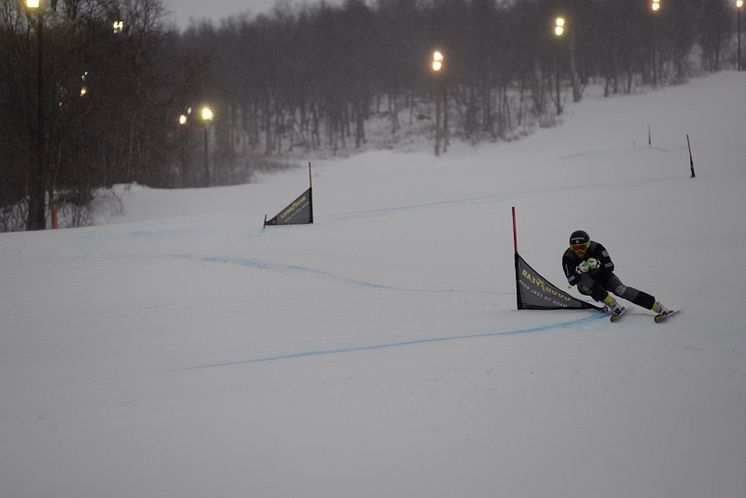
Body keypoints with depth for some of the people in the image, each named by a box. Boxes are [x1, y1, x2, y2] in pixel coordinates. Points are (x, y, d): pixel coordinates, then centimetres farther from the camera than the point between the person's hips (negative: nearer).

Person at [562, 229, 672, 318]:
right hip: (585, 285, 1)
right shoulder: (568, 257, -21)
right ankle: (611, 303, -30)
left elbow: (610, 266, -20)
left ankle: (657, 306, -31)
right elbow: (571, 281, -22)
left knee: (620, 289, -26)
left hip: (602, 276, -1)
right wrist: (579, 271, -41)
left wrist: (597, 265, -38)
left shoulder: (596, 248, -22)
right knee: (584, 279, -33)